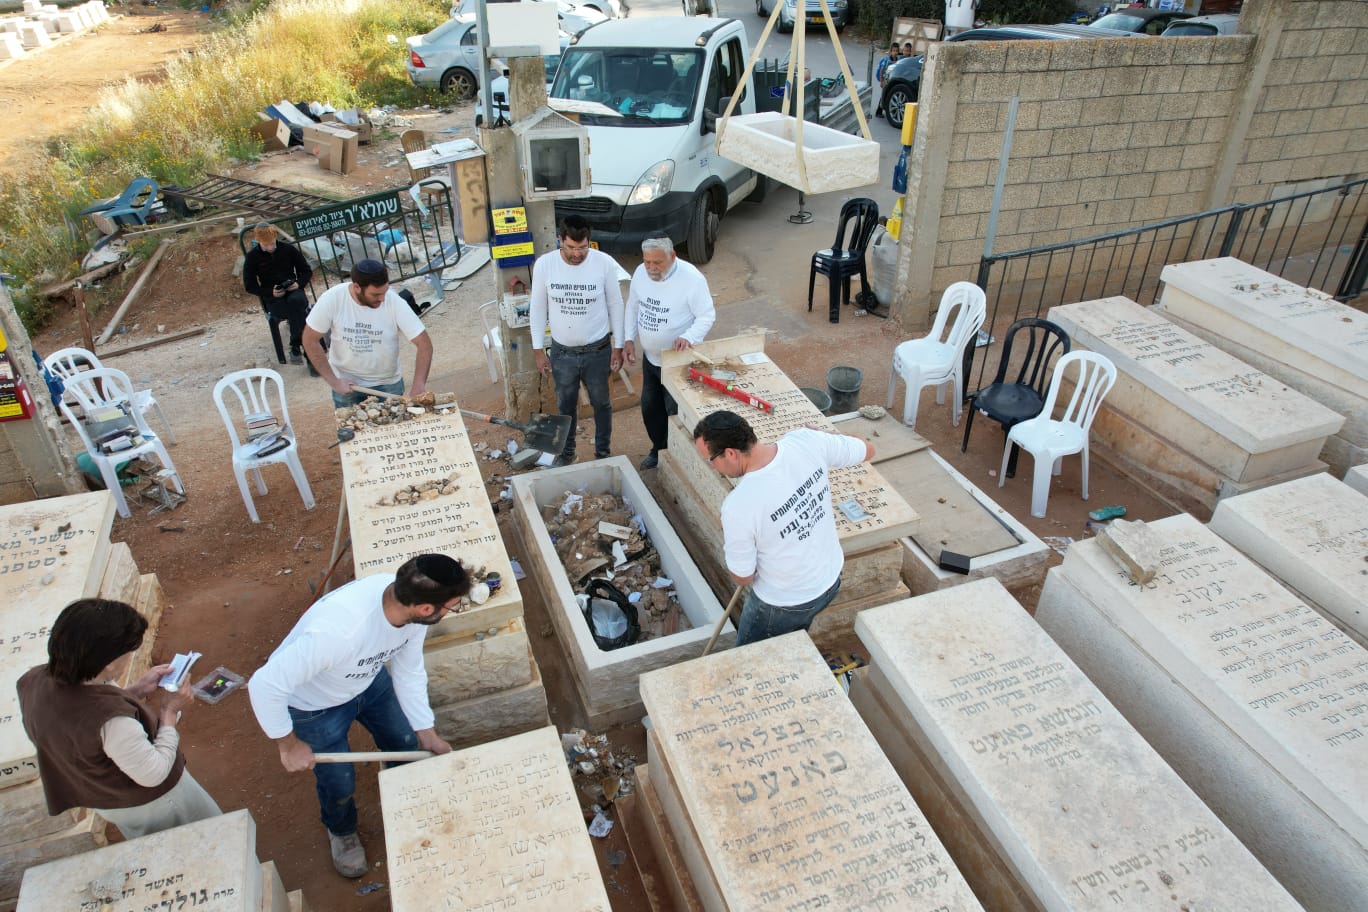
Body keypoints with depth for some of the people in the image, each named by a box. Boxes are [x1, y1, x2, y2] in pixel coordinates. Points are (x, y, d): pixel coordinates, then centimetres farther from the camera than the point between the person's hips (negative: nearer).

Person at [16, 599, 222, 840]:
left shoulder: (33, 681, -21)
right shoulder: (111, 720, -44)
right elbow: (154, 774, -29)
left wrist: (137, 689, -5)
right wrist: (169, 710, -20)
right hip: (151, 802, -8)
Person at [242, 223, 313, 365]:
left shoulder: (288, 249, 3)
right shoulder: (252, 257, 0)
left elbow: (307, 271, 12)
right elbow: (249, 286, 4)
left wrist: (299, 283, -10)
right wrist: (270, 292, -12)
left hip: (293, 290, 1)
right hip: (272, 299, -1)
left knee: (296, 301, -37)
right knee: (298, 310, -33)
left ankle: (295, 347, -25)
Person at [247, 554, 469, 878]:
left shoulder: (408, 602, -26)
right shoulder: (338, 631, -48)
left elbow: (409, 672, -9)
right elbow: (264, 685, -36)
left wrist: (427, 734, -4)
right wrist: (289, 745, -21)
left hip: (369, 679, 5)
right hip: (314, 705, -5)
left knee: (406, 745, 16)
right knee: (339, 782, 13)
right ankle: (342, 832, 48)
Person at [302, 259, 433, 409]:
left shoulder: (394, 302, -22)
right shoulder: (331, 300, -20)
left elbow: (424, 343, -21)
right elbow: (310, 340, -9)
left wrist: (418, 388, -31)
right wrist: (333, 381, -15)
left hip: (388, 384, 0)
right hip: (345, 383, 0)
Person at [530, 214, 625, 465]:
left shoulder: (605, 263, -16)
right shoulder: (544, 264, -13)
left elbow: (615, 306, -5)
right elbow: (538, 309, -2)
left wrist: (618, 347, -3)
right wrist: (538, 349, -1)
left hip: (598, 350, -1)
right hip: (562, 351, 1)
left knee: (601, 403, 17)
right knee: (565, 405, 18)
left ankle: (603, 451, 38)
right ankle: (566, 452, 40)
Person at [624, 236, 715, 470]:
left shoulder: (692, 278, -24)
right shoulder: (640, 272, -7)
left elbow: (707, 315, -18)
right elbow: (633, 306, 8)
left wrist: (689, 337, -34)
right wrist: (629, 339, 2)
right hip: (650, 357, 6)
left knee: (675, 411, 5)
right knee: (650, 407, 20)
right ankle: (659, 448, 43)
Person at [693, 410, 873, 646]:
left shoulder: (737, 506, -35)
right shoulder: (806, 441, -22)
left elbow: (743, 577, -18)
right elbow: (867, 450, -1)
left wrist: (728, 543, 2)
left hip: (783, 604, -6)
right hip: (830, 582, 6)